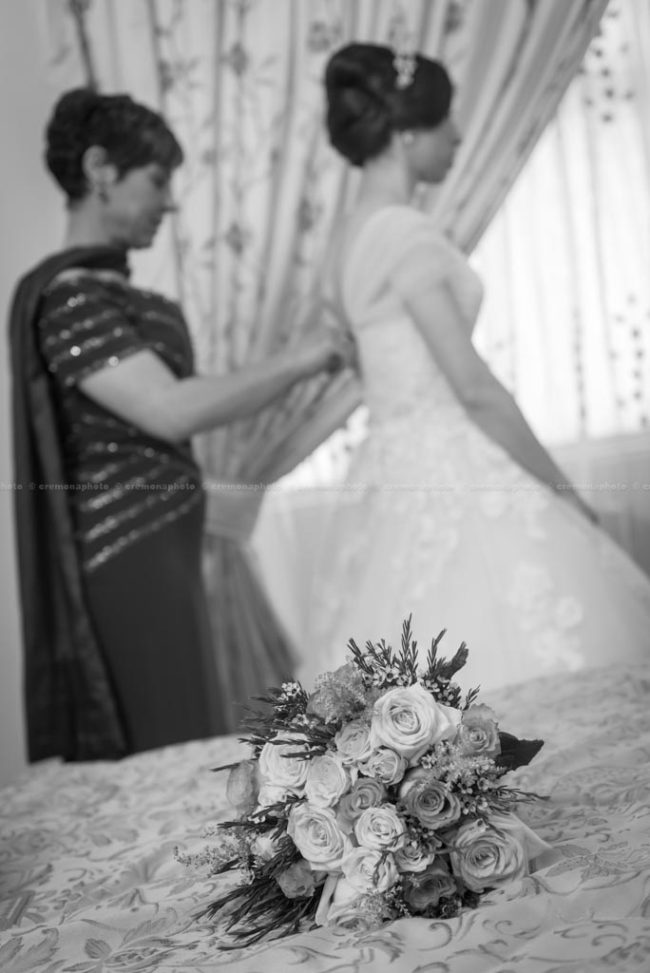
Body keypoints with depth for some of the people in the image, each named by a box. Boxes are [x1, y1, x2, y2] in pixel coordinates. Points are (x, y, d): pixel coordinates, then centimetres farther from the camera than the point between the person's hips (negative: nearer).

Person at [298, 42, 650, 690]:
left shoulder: (352, 237, 13)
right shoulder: (406, 235, -14)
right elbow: (475, 387, -17)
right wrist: (563, 488, -6)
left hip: (393, 475, 9)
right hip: (452, 482, -9)